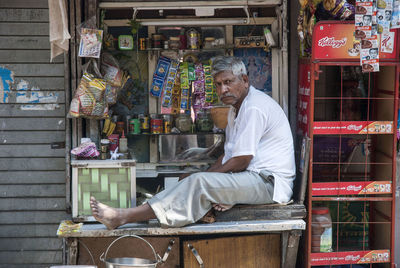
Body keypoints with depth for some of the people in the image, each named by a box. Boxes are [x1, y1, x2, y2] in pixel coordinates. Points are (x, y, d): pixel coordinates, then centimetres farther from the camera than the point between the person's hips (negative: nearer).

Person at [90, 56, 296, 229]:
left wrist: (207, 176, -8)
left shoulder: (254, 108, -15)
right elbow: (228, 154, 20)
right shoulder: (237, 108, 19)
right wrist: (207, 176, 3)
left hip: (268, 181, -10)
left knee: (200, 183, -25)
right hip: (251, 180, 10)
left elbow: (241, 161, -18)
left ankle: (125, 217, -29)